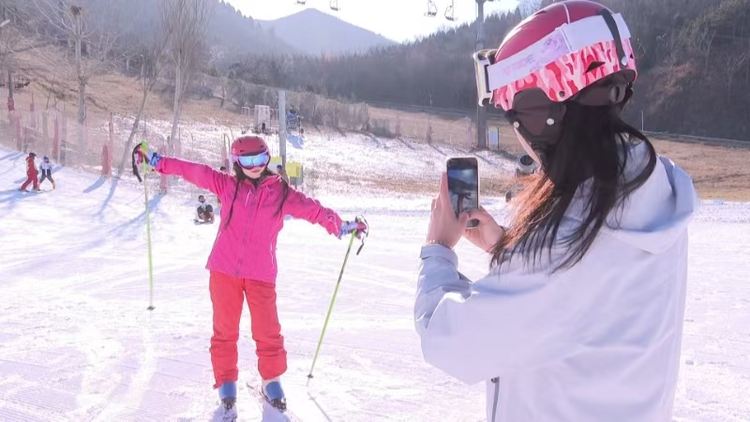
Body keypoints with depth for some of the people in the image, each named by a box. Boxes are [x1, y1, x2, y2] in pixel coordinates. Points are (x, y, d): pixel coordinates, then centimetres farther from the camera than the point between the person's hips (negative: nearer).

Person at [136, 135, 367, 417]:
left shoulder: (281, 193, 3)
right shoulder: (227, 185, 5)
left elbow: (312, 210, 1)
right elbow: (193, 171, 8)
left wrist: (341, 227, -8)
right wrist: (158, 162, 8)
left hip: (261, 273, 0)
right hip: (224, 270, 1)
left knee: (267, 331, -1)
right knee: (225, 330, 6)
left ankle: (272, 380, 21)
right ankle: (226, 384, 20)